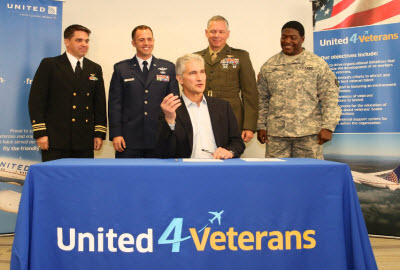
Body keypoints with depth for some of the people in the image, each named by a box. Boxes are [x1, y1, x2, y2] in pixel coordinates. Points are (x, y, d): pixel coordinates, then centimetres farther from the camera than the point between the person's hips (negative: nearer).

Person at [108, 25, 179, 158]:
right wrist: (116, 134, -5)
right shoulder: (121, 69, 8)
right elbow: (114, 103, 4)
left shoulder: (168, 68, 9)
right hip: (129, 139, 0)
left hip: (159, 138, 1)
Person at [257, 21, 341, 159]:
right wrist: (261, 126, 8)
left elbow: (330, 98, 1)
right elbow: (262, 99, 13)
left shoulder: (318, 64, 5)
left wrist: (328, 127, -7)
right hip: (275, 133, 2)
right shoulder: (268, 66, 13)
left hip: (308, 133, -2)